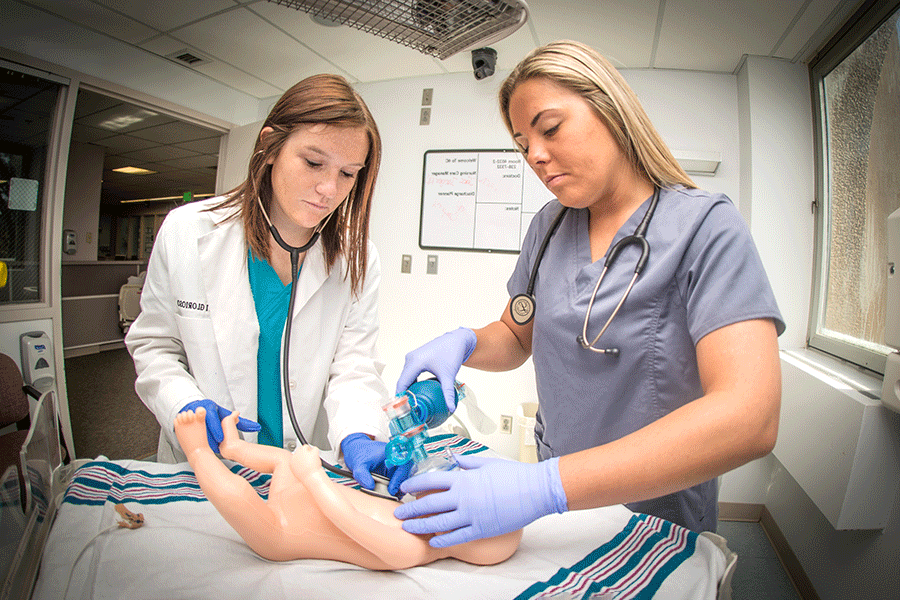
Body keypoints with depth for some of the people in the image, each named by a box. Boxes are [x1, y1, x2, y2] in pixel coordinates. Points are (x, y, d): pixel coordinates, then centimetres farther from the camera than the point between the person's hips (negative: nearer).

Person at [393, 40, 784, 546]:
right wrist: (465, 343, -17)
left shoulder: (706, 225, -19)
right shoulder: (549, 226, -3)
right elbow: (516, 338, 7)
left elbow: (749, 419, -31)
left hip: (658, 515, -4)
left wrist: (546, 485, -37)